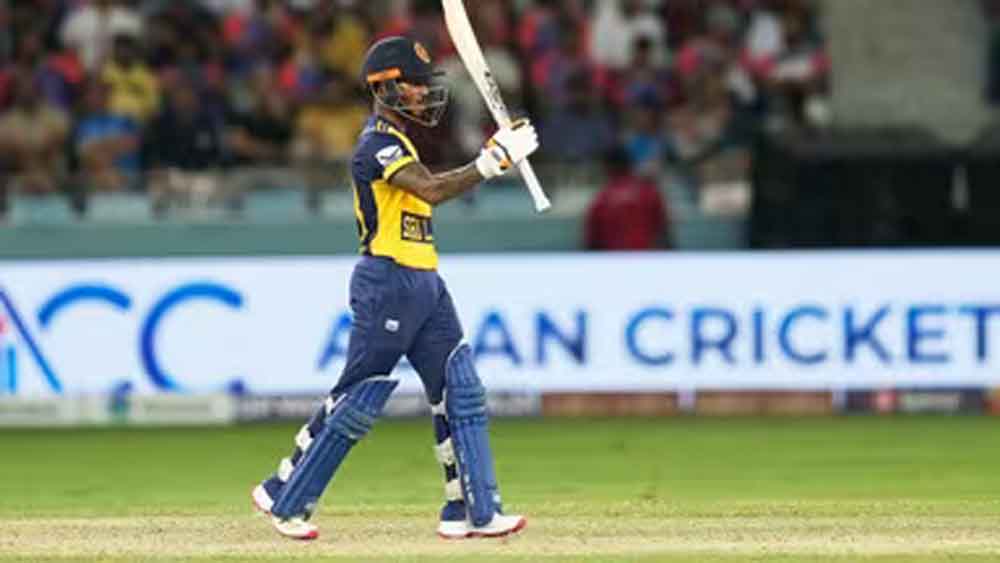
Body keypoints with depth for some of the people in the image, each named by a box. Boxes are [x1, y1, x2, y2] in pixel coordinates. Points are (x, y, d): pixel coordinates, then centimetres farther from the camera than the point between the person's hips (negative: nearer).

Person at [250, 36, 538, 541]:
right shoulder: (378, 144, -15)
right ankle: (283, 496, 9)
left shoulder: (395, 140, 17)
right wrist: (494, 160, -29)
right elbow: (431, 189, -28)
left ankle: (474, 511, 2)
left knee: (460, 393, 3)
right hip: (387, 283, -10)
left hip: (424, 284, 10)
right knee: (358, 400, -3)